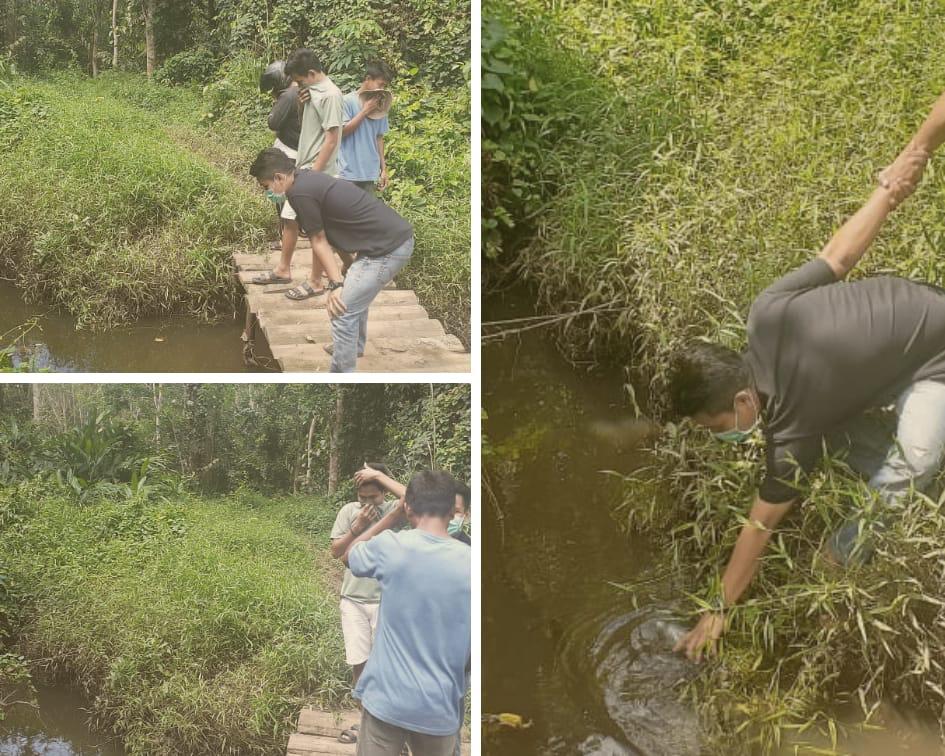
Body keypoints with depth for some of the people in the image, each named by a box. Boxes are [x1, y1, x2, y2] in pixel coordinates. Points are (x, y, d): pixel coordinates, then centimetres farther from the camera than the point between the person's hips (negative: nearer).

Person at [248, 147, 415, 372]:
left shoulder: (300, 193, -13)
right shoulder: (309, 178, 15)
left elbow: (319, 242, -10)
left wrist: (336, 284, -7)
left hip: (388, 248, -10)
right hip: (399, 236, 10)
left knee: (341, 311, -7)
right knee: (355, 295, 32)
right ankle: (355, 346, 53)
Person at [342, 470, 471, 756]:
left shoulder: (390, 547, -11)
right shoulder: (470, 563, -10)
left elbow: (350, 555, 14)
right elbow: (474, 651, -3)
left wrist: (394, 514, 12)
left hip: (386, 699, -1)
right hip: (441, 707, 1)